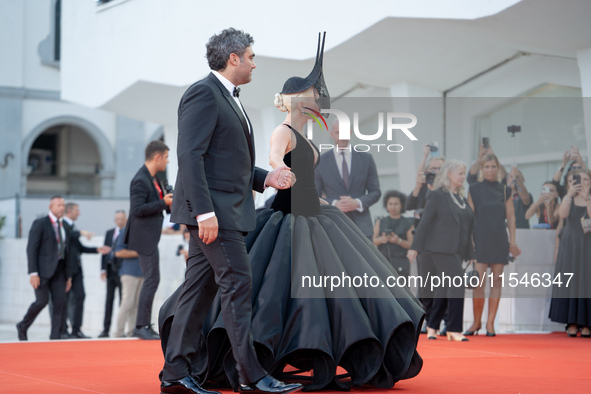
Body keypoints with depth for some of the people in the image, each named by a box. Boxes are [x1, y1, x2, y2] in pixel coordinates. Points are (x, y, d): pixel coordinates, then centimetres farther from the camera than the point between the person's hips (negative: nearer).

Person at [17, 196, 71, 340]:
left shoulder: (63, 227, 17)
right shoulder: (40, 224, -3)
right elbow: (31, 249, -9)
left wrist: (68, 275, 14)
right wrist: (33, 273, -17)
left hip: (58, 270, 6)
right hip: (43, 269, -6)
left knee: (60, 302, -4)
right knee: (42, 300, -12)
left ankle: (55, 337, -1)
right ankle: (23, 326, 12)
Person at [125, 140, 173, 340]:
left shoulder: (152, 179, 14)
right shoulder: (140, 180, -18)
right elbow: (137, 209, -24)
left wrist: (167, 202, 8)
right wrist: (164, 203, -21)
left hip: (150, 237, 11)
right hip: (144, 237, -11)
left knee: (151, 280, 13)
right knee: (152, 280, -10)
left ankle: (144, 326, 18)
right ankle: (141, 326, -6)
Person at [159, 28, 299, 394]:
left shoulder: (228, 99, 21)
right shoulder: (203, 93, -10)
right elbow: (190, 156, -18)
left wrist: (266, 178, 9)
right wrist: (204, 212, -25)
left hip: (225, 209, 10)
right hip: (212, 208, -10)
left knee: (200, 287, 9)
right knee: (238, 284, -9)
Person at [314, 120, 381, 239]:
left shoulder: (366, 159, 9)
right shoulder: (320, 162, 6)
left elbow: (375, 192, 8)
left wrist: (357, 203, -11)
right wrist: (334, 204, -14)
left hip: (361, 226, 1)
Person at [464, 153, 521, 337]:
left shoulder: (505, 191, 8)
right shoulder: (474, 189, 4)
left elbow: (511, 217, 8)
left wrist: (512, 241, 1)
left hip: (499, 241, 2)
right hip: (480, 240, -2)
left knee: (497, 282, 1)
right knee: (479, 282, -8)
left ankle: (490, 323, 6)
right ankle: (476, 322, 4)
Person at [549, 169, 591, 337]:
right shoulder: (569, 200, 7)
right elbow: (562, 214, -13)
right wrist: (570, 194, -22)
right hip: (570, 246, 1)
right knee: (569, 283, -2)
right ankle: (572, 323, 1)